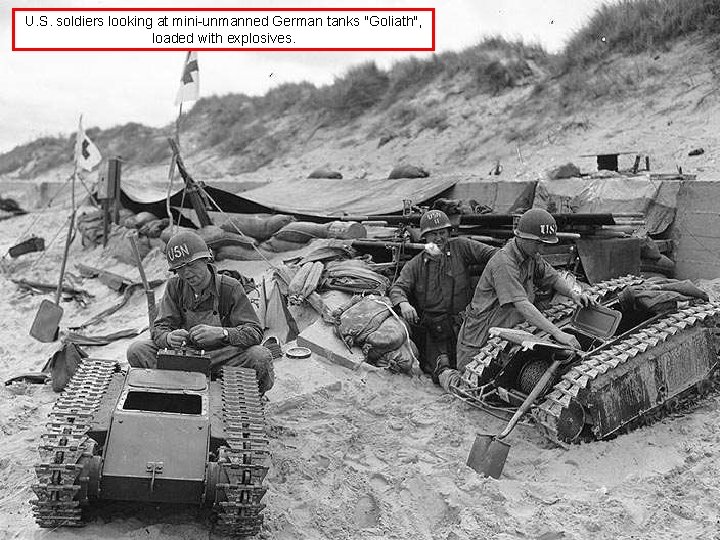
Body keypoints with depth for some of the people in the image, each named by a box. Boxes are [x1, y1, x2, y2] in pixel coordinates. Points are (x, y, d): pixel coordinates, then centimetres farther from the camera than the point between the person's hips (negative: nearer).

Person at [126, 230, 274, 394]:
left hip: (222, 355, -3)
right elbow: (159, 328, -5)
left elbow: (254, 332, -17)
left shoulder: (230, 288, -10)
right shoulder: (175, 287, 1)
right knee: (136, 351, -18)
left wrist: (221, 333, -37)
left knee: (261, 358, -31)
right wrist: (169, 338, -31)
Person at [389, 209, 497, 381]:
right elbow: (398, 287, 1)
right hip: (430, 327, 0)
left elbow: (490, 253, 4)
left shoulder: (460, 247, 9)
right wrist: (403, 303, -22)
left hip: (460, 323, 0)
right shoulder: (415, 264, 10)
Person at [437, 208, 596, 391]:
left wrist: (573, 292, -13)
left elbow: (553, 277, 10)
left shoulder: (532, 256, 0)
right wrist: (557, 333, -39)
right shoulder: (504, 262, -29)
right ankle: (446, 374, 26)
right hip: (479, 337, -8)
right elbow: (522, 305, -36)